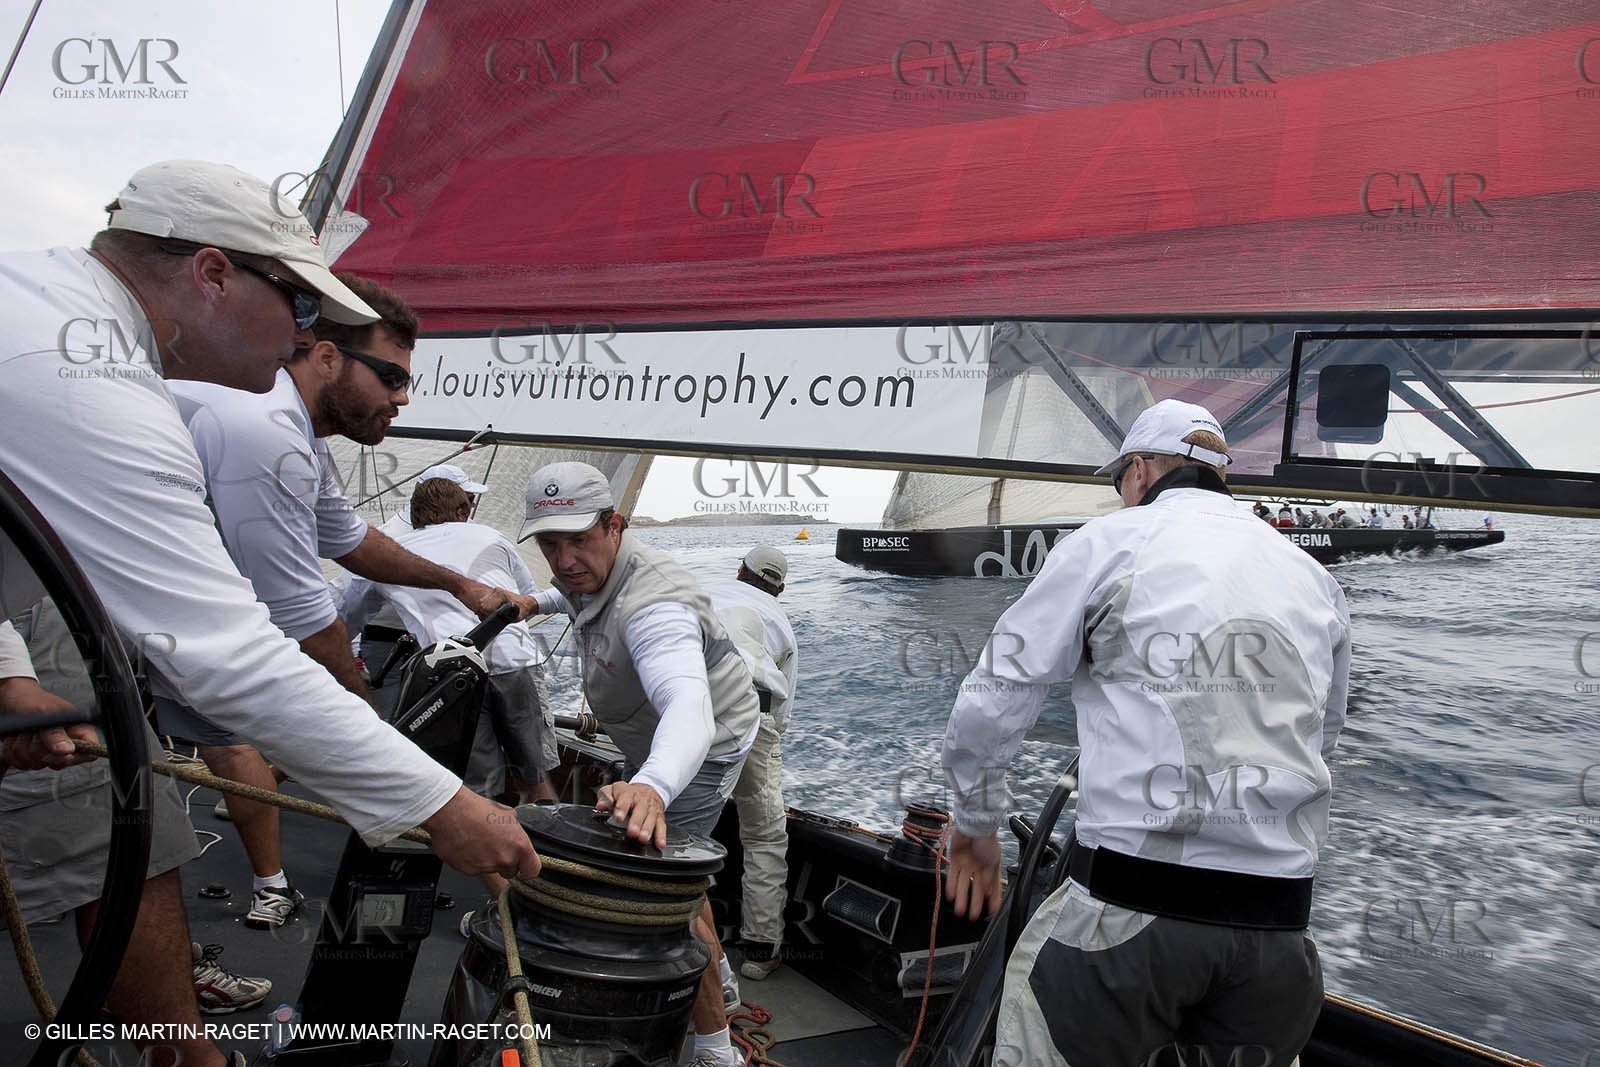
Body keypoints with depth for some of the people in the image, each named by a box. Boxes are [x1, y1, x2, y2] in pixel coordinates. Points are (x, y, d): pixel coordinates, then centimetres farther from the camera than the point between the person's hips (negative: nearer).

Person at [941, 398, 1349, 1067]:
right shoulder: (1314, 578, 15)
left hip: (1129, 901, -5)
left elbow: (991, 707, 0)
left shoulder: (1107, 543, 1)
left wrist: (976, 829, 14)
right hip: (1280, 918, 5)